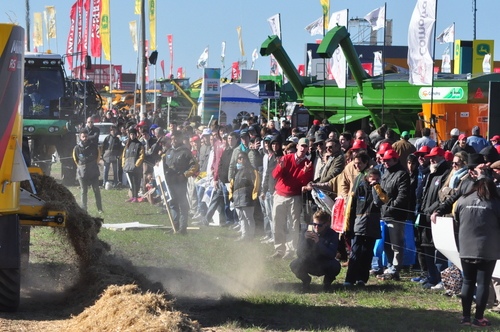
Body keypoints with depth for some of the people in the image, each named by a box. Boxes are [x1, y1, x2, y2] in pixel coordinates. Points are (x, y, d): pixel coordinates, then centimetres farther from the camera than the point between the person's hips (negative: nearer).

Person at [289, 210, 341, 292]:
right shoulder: (306, 233, -8)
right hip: (309, 264, 1)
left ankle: (327, 282, 2)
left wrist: (318, 242, -36)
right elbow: (299, 254, -14)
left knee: (335, 265, -35)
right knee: (294, 265, -29)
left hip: (324, 266, -1)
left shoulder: (332, 234, -13)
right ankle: (306, 281, 6)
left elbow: (332, 254, -25)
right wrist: (305, 240, -31)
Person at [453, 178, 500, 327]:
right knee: (483, 283, 3)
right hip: (488, 251, -3)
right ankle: (479, 318, 2)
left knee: (468, 282, 12)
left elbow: (457, 221, 16)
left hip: (466, 249, 3)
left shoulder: (463, 200, 4)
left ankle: (465, 316, 13)